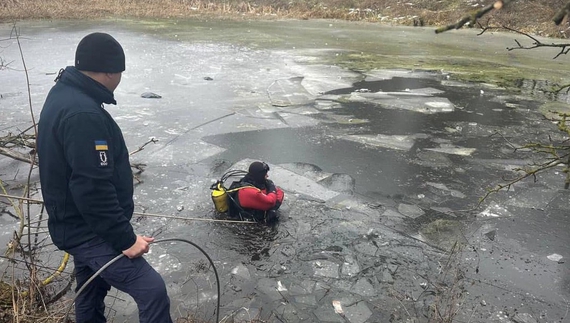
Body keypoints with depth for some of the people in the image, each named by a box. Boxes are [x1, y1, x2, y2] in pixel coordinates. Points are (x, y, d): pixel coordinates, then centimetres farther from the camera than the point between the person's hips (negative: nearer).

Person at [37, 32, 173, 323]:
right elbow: (93, 189, -29)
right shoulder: (83, 114, -27)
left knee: (91, 293, 25)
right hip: (88, 230, -11)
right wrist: (125, 238, -22)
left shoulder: (63, 95, 8)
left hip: (78, 225, 11)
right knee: (152, 289, -15)